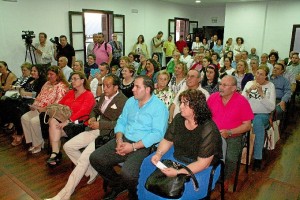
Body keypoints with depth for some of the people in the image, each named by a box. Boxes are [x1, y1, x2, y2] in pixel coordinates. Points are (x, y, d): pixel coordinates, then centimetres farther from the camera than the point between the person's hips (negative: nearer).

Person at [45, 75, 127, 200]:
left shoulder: (123, 101, -13)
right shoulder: (103, 96, 11)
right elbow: (95, 110, 24)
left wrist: (100, 124, -19)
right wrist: (92, 118, 1)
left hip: (107, 134, -9)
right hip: (95, 130, 9)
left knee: (83, 159, -20)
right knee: (68, 146, 3)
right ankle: (91, 171, 12)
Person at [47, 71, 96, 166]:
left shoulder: (89, 95, -3)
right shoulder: (70, 93, 21)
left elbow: (83, 111, -17)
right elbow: (60, 104, 16)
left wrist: (68, 121, -28)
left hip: (77, 123, -6)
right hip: (64, 119, 6)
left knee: (53, 130, -24)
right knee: (52, 121, -24)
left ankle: (55, 153, -8)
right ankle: (56, 153, -18)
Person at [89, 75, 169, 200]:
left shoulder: (159, 107, -12)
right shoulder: (131, 101, 11)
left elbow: (157, 134, -19)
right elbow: (121, 121, 12)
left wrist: (133, 147, -21)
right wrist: (119, 140, -7)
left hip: (143, 146, -7)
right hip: (124, 140, 7)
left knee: (127, 173, -31)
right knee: (95, 158, -3)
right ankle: (118, 185, 19)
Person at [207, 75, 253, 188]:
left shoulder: (242, 101, -6)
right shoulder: (213, 97, 3)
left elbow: (247, 125, -4)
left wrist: (229, 132, -16)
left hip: (233, 137, -2)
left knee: (230, 158, -26)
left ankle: (225, 179, 7)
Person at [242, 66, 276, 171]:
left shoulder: (270, 86, 2)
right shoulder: (249, 83, 10)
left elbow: (271, 107, -7)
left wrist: (262, 93, -17)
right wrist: (249, 90, -14)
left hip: (262, 115, -2)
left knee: (257, 121, -37)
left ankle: (258, 158, -27)